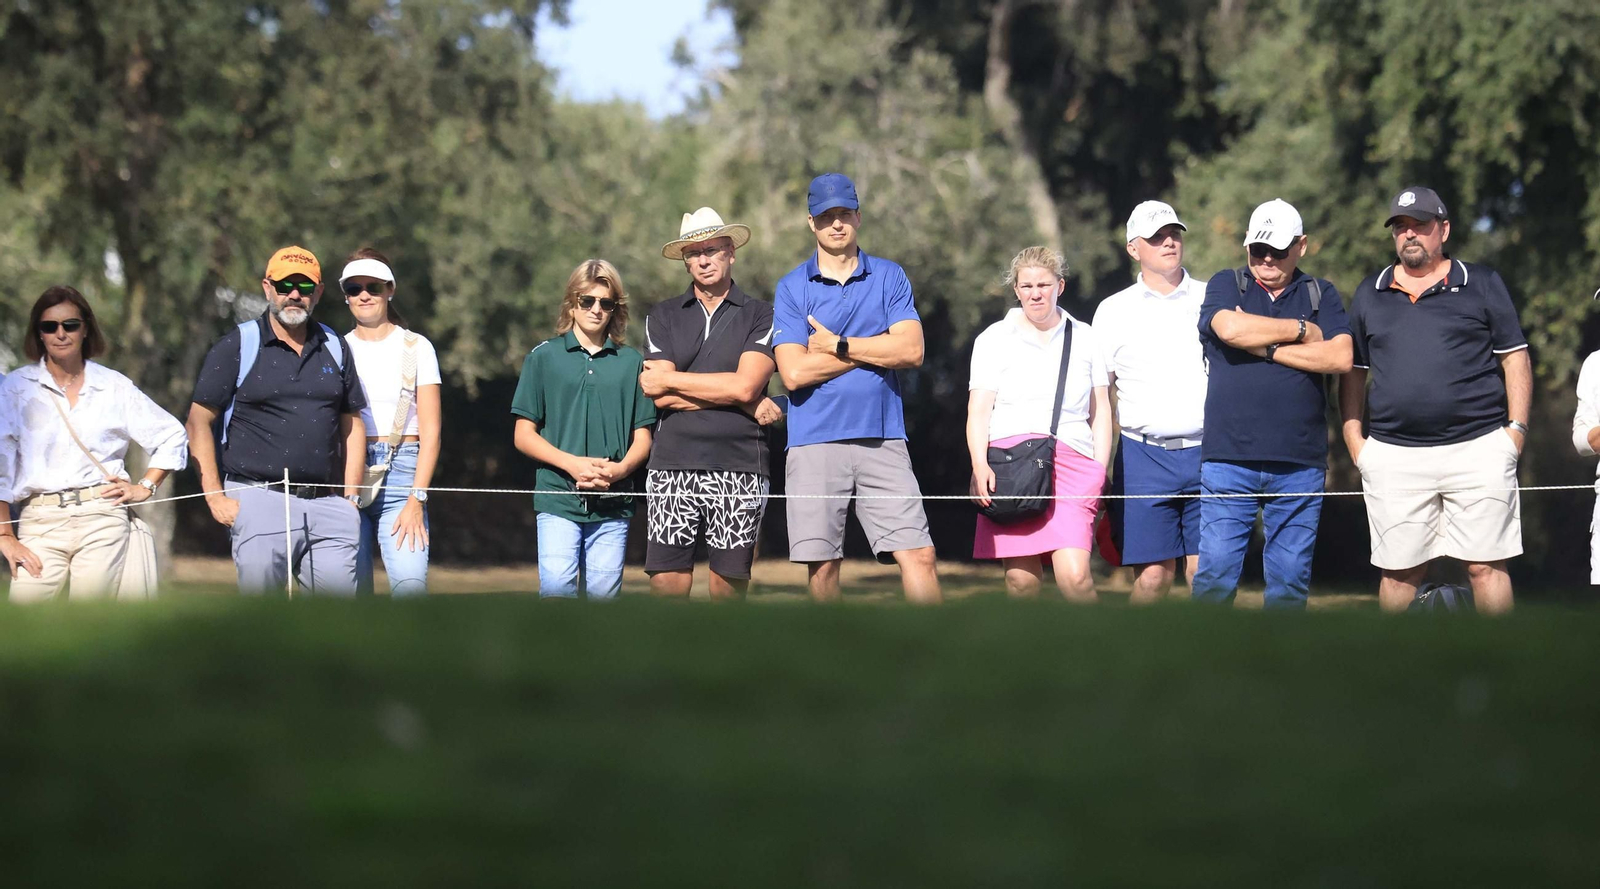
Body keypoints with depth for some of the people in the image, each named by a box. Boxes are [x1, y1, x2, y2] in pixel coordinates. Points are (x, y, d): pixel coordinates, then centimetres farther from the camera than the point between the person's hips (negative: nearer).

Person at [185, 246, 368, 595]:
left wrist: (350, 497, 10)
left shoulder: (335, 348, 15)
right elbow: (199, 423, 0)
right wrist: (215, 498, -7)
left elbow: (352, 425, 19)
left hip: (325, 503, 4)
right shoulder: (236, 347, 2)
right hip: (259, 500, -4)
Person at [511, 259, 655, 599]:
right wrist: (572, 464, -10)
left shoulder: (631, 362, 11)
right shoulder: (544, 357, 7)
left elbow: (642, 436, 12)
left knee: (603, 595, -1)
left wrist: (621, 469, -10)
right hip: (558, 497, -2)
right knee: (557, 588, -16)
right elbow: (524, 434, 6)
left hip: (613, 502, 2)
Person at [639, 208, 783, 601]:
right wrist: (747, 402, -4)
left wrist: (670, 380, 0)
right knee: (666, 581, -7)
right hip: (673, 466, 1)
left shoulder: (760, 316, 7)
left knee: (730, 583, 0)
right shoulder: (664, 316, 13)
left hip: (739, 469, -1)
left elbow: (745, 385, -7)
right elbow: (659, 395, 0)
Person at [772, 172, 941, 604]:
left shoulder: (890, 278, 10)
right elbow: (794, 372, -6)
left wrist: (836, 345, -5)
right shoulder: (792, 288, 7)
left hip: (882, 439, 0)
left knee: (918, 554, -9)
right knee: (822, 563, 1)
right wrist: (873, 349, -4)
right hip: (815, 442, 0)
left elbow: (911, 351, -4)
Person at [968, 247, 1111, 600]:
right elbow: (978, 410, 6)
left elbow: (1100, 411, 20)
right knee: (1020, 577, -5)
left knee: (1074, 576, -16)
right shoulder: (994, 339, 13)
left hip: (1072, 462, 0)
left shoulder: (1084, 338, 18)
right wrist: (980, 465, -9)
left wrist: (1100, 471, 10)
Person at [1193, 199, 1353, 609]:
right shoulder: (1225, 285, 10)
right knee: (1215, 573, -7)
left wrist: (1267, 348, -6)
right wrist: (1302, 330, -2)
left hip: (1299, 464, 2)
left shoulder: (1321, 295, 14)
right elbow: (1231, 328, -13)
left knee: (1290, 580, 4)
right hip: (1229, 457, -1)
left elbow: (1340, 357, -3)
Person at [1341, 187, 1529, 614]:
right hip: (1393, 457, 2)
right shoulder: (1369, 294, 16)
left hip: (1478, 450, -2)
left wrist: (1516, 428, -3)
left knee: (1484, 566, -4)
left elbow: (1515, 359, 8)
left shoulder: (1482, 285, 9)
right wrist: (1354, 440, 7)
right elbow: (1353, 373, 19)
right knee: (1399, 572, 3)